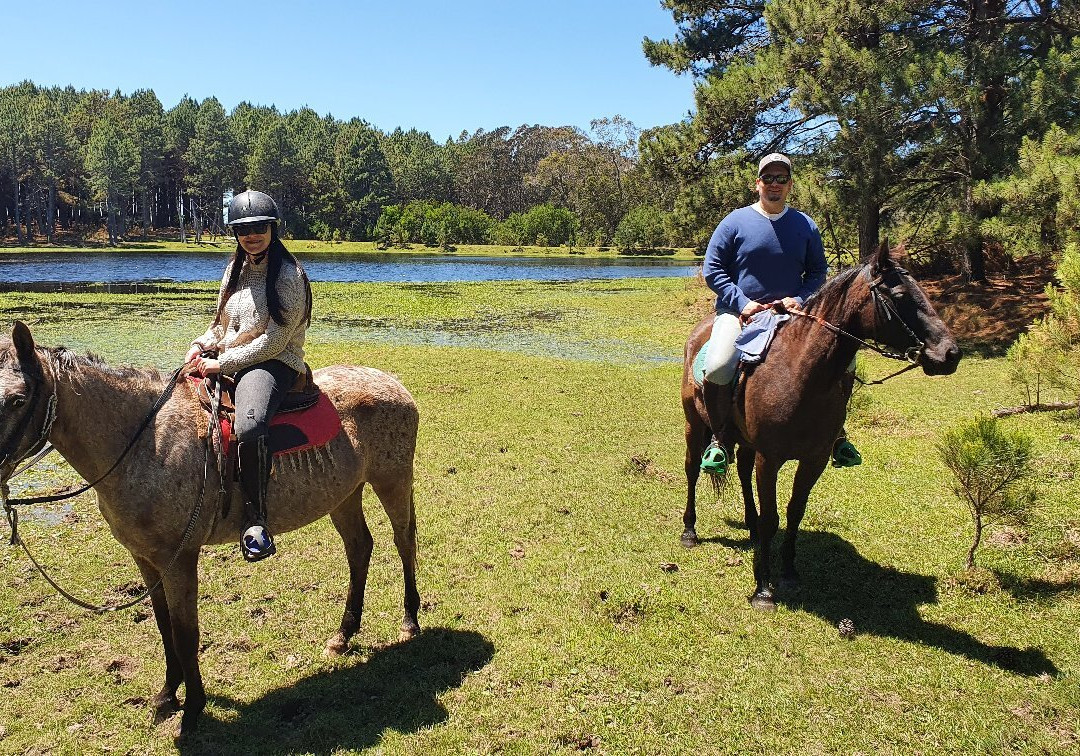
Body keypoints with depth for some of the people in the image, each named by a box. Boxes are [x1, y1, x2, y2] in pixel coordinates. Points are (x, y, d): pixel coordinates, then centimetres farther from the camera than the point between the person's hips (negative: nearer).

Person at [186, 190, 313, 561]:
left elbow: (274, 341, -14)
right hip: (223, 364, 9)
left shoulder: (288, 274, -8)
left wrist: (223, 363, -16)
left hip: (272, 365, -9)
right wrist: (201, 346, 3)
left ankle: (255, 520, -28)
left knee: (249, 426, -38)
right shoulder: (235, 268, 16)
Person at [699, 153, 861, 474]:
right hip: (739, 312, -3)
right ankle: (719, 439, -6)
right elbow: (712, 269, 0)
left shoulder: (805, 225, 11)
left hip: (791, 314, 3)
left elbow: (818, 271, 15)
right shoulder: (736, 221, 2)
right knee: (717, 369, -30)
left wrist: (800, 299, -6)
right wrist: (742, 302, -13)